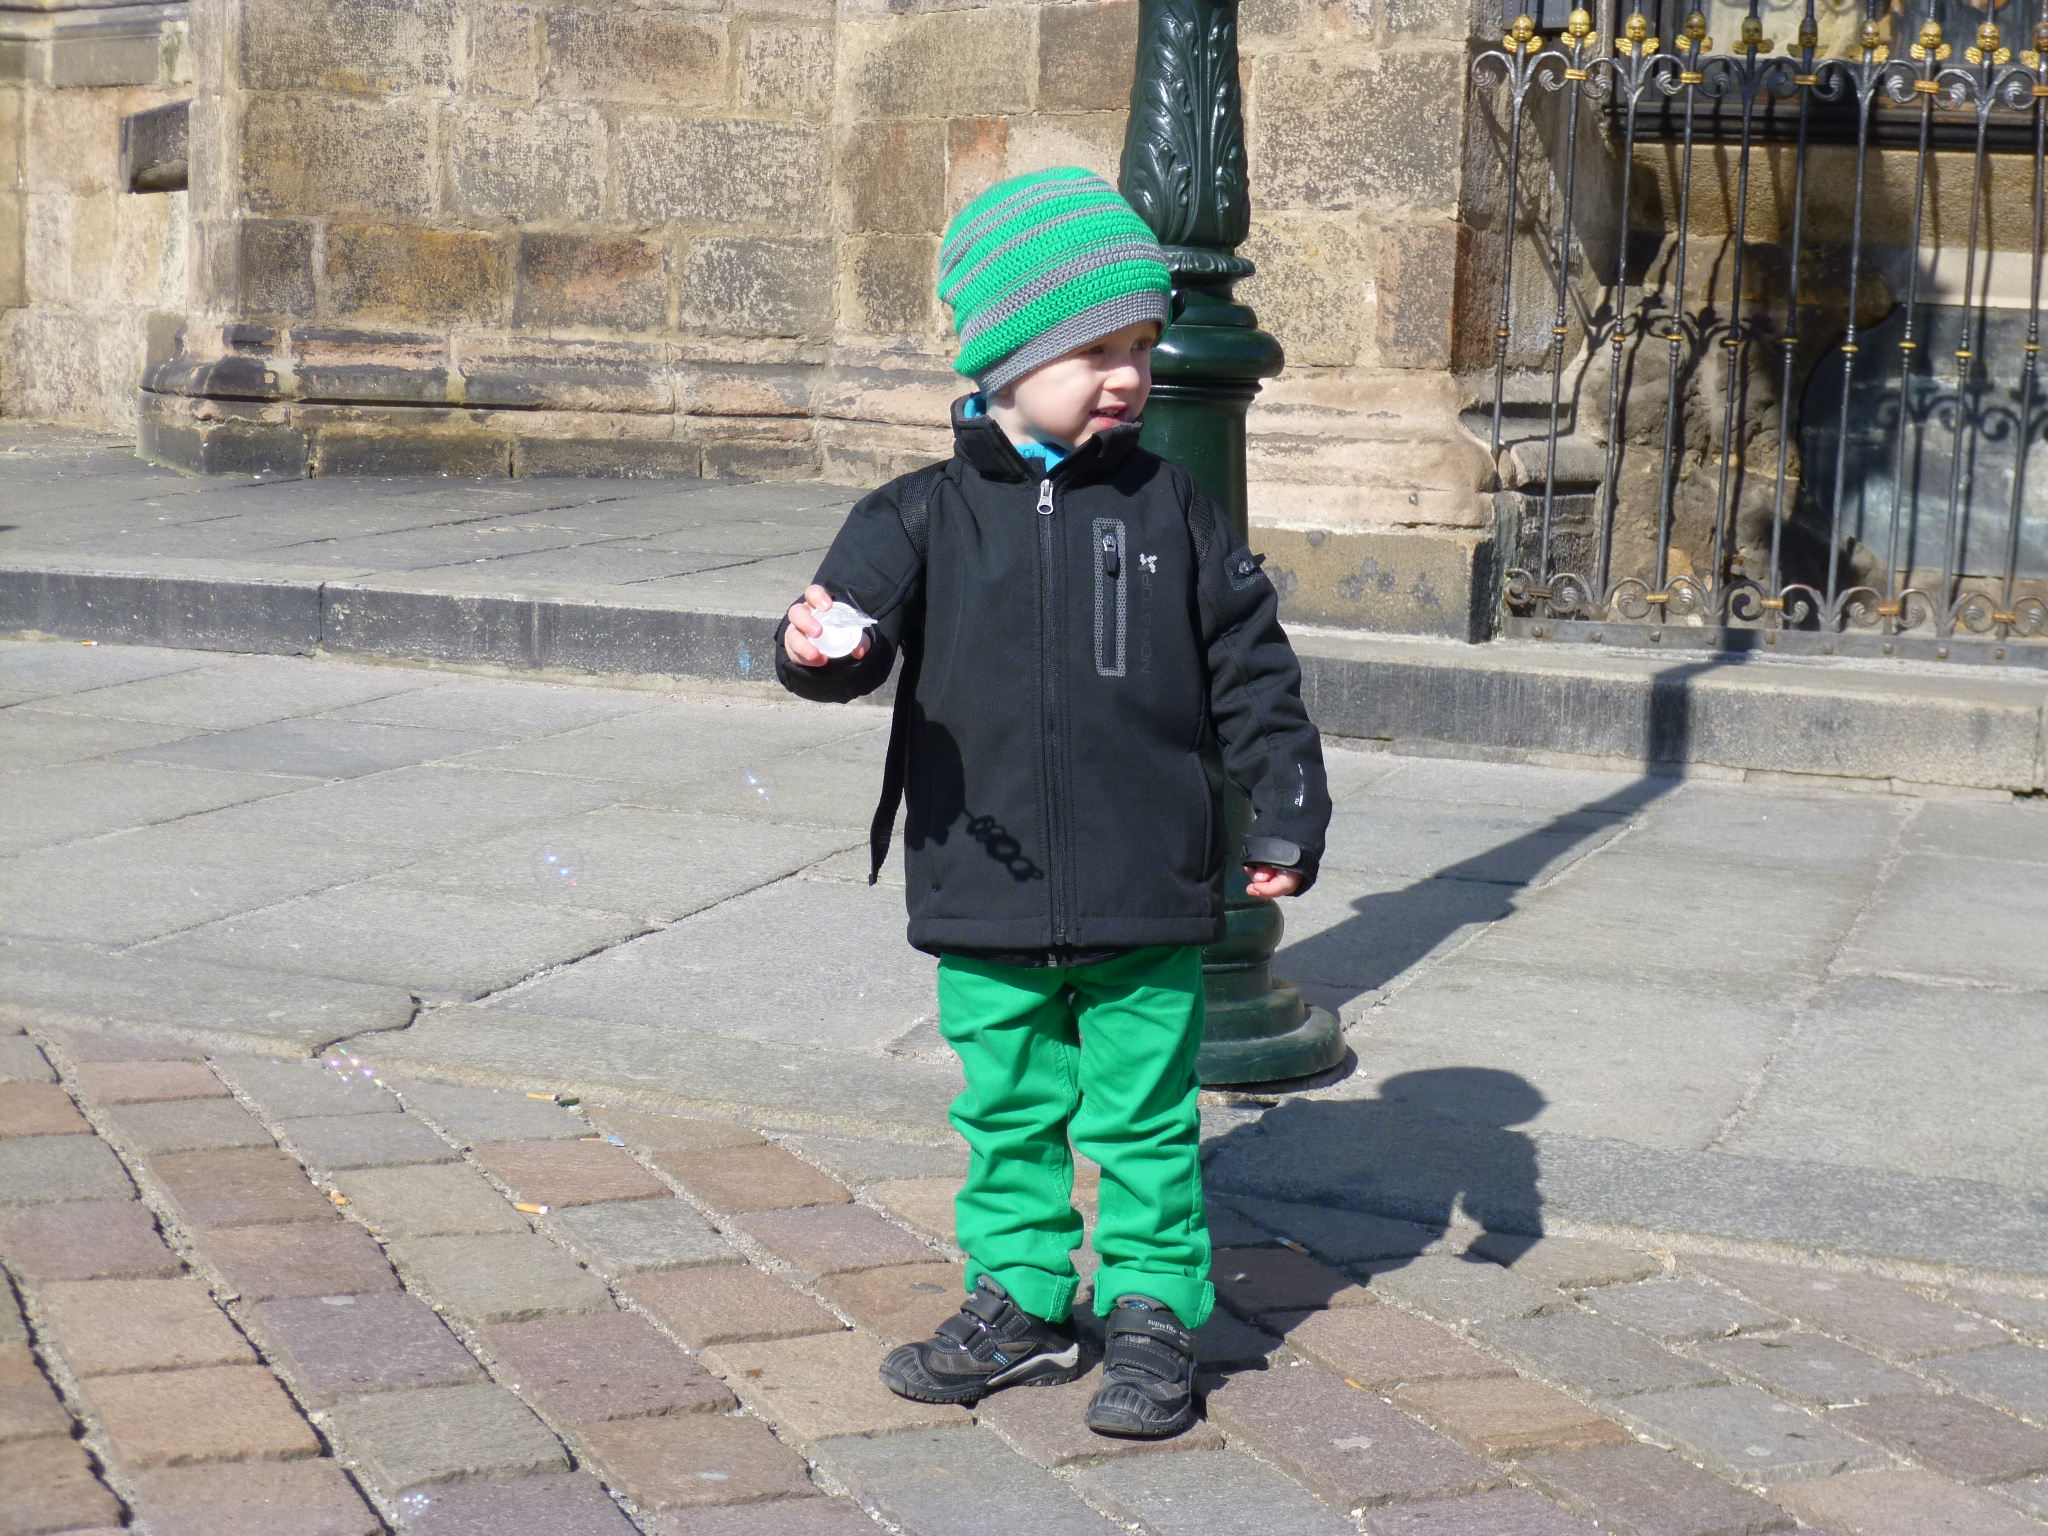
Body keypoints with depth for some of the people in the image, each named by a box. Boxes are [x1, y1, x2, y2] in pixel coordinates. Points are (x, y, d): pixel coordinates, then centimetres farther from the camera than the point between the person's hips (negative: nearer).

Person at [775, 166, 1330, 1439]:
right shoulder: (931, 514, 0)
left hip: (1145, 902, -1)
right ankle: (1021, 1302, 29)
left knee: (1143, 1116, 7)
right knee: (1008, 1111, 14)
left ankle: (1153, 1313, 20)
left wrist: (1288, 812, 3)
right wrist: (821, 647, -35)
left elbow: (1252, 668, 5)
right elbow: (865, 603, -11)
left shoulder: (1172, 511, 1)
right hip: (986, 900, 1)